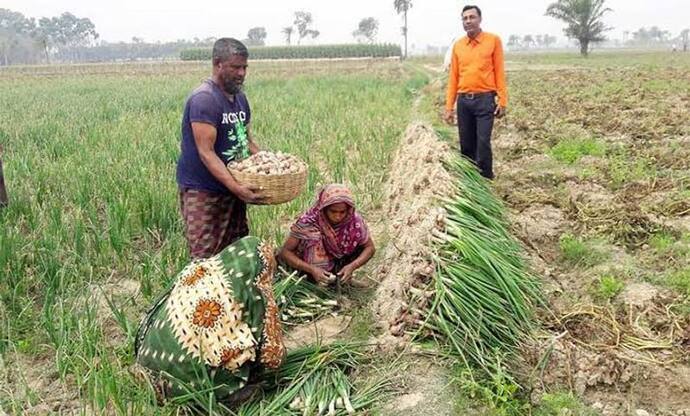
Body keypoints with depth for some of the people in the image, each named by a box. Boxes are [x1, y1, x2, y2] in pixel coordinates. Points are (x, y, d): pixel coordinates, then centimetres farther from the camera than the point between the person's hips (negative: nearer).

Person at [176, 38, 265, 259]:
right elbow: (206, 152, -23)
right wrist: (236, 187, -31)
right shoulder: (203, 99, -17)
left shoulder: (239, 97, 11)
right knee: (206, 259, -7)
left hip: (232, 189, 9)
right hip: (203, 192, -9)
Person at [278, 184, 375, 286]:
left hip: (338, 263, 3)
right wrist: (312, 269, -38)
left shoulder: (354, 220, -23)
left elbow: (370, 247, -12)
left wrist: (352, 266, -30)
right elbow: (285, 252, -24)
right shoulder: (308, 221, -29)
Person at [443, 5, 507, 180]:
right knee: (466, 145, 8)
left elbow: (499, 72, 1)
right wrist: (449, 106, 7)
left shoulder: (493, 40, 1)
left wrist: (502, 101, -5)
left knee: (483, 143, -8)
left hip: (485, 100, -3)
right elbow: (453, 77, 11)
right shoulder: (457, 45, 9)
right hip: (463, 101, 4)